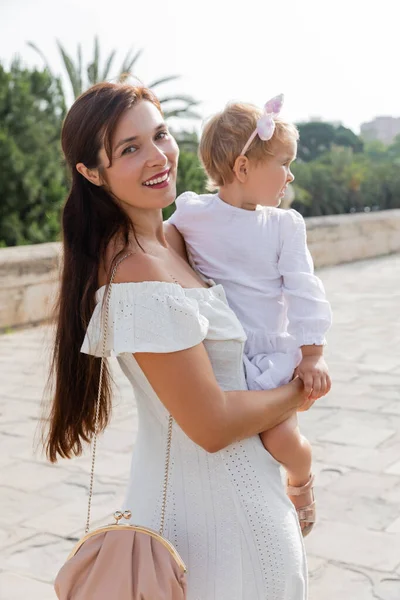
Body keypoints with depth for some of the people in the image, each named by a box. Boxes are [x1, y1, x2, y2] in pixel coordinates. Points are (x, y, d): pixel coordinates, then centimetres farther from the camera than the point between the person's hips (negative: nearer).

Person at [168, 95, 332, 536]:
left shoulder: (284, 225, 0)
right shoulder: (191, 215, -4)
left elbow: (303, 292, -3)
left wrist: (312, 356, -8)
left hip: (273, 353, 0)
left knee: (281, 437, -16)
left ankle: (301, 480, 22)